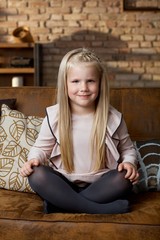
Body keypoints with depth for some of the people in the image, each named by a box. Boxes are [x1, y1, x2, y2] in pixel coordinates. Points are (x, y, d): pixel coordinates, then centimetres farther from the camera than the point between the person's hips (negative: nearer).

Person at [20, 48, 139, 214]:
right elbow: (41, 148, 6)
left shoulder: (113, 118, -3)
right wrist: (34, 159, -16)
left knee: (124, 178, -28)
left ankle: (60, 204, -24)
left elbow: (127, 149, 9)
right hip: (63, 185, 0)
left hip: (99, 184, 1)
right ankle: (98, 209, -28)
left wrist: (129, 163, -12)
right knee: (36, 175, -27)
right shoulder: (54, 116, -5)